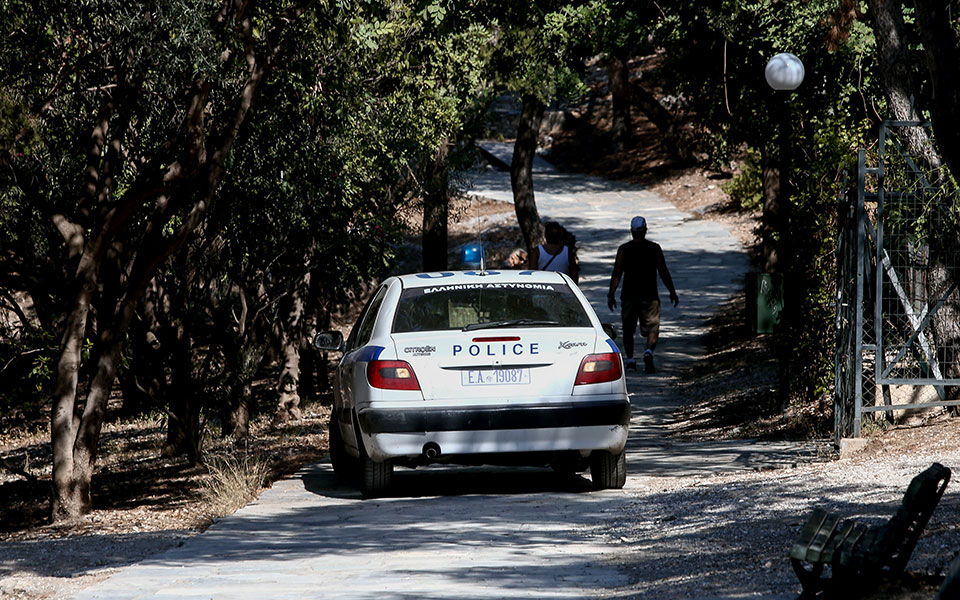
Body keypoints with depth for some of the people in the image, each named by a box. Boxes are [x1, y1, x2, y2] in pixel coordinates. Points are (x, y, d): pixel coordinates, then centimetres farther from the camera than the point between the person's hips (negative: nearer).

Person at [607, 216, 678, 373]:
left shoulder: (624, 249, -1)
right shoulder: (655, 248, -1)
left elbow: (617, 273, -4)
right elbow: (663, 272, -1)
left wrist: (611, 295, -1)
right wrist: (672, 292, 7)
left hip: (629, 295, 1)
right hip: (649, 295, -1)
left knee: (628, 330, 14)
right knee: (652, 328, 4)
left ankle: (630, 359, 10)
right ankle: (649, 352, -22)